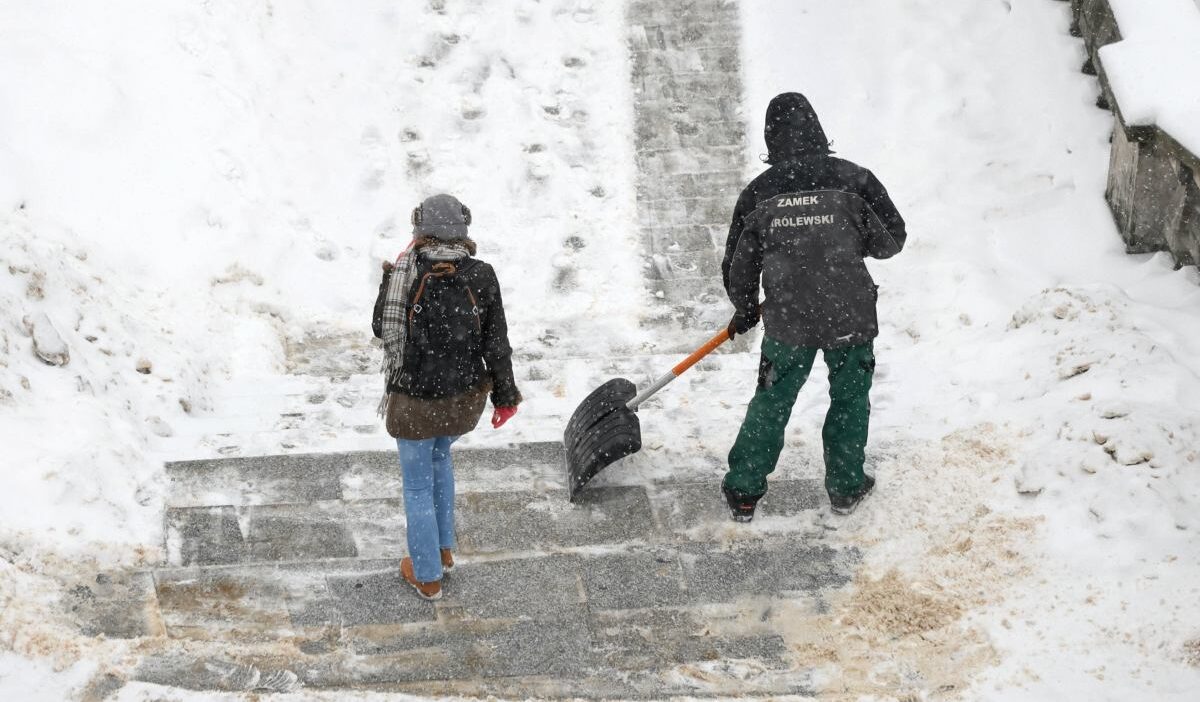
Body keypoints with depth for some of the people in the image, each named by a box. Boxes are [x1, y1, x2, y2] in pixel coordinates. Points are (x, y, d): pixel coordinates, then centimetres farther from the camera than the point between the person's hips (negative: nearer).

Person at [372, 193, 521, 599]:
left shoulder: (404, 275, -18)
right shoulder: (481, 276, -14)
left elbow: (380, 328, -1)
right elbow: (496, 344, -6)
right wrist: (505, 395, 8)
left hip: (415, 401, -3)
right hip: (466, 397, 3)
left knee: (418, 485, 18)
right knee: (439, 457, 33)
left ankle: (427, 577, 34)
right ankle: (444, 550, 45)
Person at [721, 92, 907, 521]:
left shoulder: (758, 192, -3)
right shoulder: (852, 179, -7)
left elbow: (738, 267, 5)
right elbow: (892, 240, 1)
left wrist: (745, 311, 23)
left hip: (787, 321, 1)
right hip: (851, 317, -1)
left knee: (771, 404, 15)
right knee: (850, 400, 19)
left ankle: (743, 494, 22)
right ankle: (845, 488, 30)